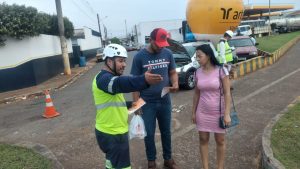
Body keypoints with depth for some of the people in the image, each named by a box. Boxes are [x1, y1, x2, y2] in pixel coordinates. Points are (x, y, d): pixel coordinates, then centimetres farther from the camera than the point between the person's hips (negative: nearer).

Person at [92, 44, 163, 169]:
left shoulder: (107, 77, 11)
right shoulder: (104, 78, -23)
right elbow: (120, 84, -46)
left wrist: (129, 104, 8)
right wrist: (144, 80, -62)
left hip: (110, 132, 10)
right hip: (112, 134, -10)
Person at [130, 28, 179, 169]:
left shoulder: (168, 53, -3)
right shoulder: (139, 56, -11)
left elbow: (173, 72, 8)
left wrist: (175, 84, -15)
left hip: (165, 101, 3)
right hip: (147, 103, -2)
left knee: (166, 131, 17)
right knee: (149, 133, 11)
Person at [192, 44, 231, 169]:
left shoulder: (221, 70, -13)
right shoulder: (198, 72, -1)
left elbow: (227, 93, -12)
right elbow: (196, 93, 7)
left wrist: (227, 114, -15)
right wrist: (193, 112, 9)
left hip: (218, 112, -3)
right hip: (202, 112, 4)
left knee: (220, 141, 12)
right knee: (203, 140, 11)